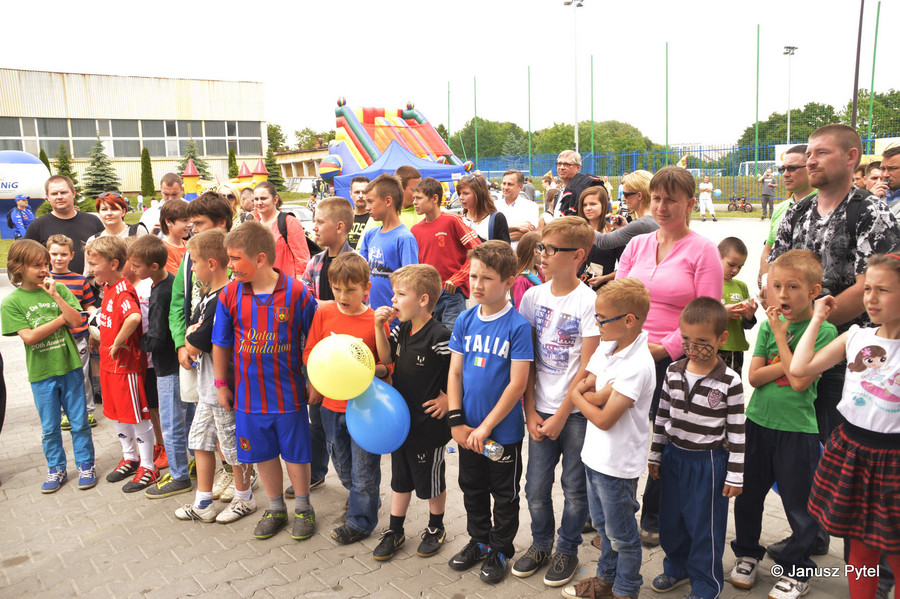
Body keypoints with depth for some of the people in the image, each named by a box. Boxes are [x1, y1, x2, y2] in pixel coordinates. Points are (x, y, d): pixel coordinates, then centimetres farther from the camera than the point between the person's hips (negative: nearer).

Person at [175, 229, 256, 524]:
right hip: (209, 387, 10)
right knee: (200, 441, 17)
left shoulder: (223, 300, -24)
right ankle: (203, 504, 31)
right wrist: (195, 334, -8)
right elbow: (190, 332, 13)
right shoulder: (210, 296, 8)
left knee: (233, 445, 7)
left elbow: (193, 346, -20)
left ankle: (244, 498, 27)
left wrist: (192, 338, 0)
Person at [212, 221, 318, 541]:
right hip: (249, 393, 3)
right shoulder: (229, 295, -5)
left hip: (289, 393, -3)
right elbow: (221, 344, 6)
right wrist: (221, 384, 9)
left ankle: (303, 508, 33)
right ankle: (276, 508, 37)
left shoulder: (297, 293, -14)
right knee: (263, 454, 17)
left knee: (295, 454, 11)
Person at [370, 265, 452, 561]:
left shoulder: (439, 337, -24)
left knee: (431, 480, 14)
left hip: (430, 424, -7)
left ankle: (435, 528, 37)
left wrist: (447, 399, -17)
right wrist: (379, 328, -6)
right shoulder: (401, 330, -1)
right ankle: (395, 531, 36)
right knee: (400, 478, 20)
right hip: (400, 419, 7)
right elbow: (386, 358, 7)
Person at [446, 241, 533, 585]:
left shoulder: (518, 326, -17)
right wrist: (457, 421, -7)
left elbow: (517, 384, -18)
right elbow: (454, 373, 1)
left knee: (504, 494, 15)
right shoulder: (465, 321, -2)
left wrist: (485, 428, -18)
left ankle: (500, 549, 35)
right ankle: (479, 540, 43)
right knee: (472, 489, 22)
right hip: (468, 430, 5)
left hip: (503, 431, -4)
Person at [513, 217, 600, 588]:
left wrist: (561, 416, -11)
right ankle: (540, 545, 33)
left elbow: (587, 368, -11)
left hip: (576, 411, -3)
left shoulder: (589, 302, -12)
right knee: (536, 486, 11)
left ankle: (567, 550, 31)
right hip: (541, 409, 4)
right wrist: (531, 413, -2)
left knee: (574, 487, 10)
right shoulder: (533, 296, 1)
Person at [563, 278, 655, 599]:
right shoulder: (606, 347, 1)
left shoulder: (637, 366, -26)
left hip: (617, 464, -8)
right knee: (602, 524, 25)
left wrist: (579, 395, -8)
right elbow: (581, 388, 2)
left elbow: (604, 419, -24)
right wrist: (599, 395, -18)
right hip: (595, 455, 8)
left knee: (621, 534, 12)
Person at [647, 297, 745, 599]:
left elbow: (737, 432, -10)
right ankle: (677, 568, 40)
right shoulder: (673, 371, -1)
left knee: (705, 525, 8)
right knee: (670, 518, 17)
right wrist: (655, 455, 10)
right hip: (674, 457, 5)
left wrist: (735, 475, -8)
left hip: (709, 463, -4)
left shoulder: (729, 382, -14)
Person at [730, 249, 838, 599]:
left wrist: (781, 336, -15)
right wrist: (790, 363, -17)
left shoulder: (823, 331, -9)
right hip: (757, 422, 4)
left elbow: (800, 381, -20)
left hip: (797, 429, -4)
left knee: (799, 504, 9)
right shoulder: (769, 324, 2)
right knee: (747, 494, 15)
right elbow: (754, 376, -3)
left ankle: (797, 571, 29)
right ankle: (747, 553, 37)